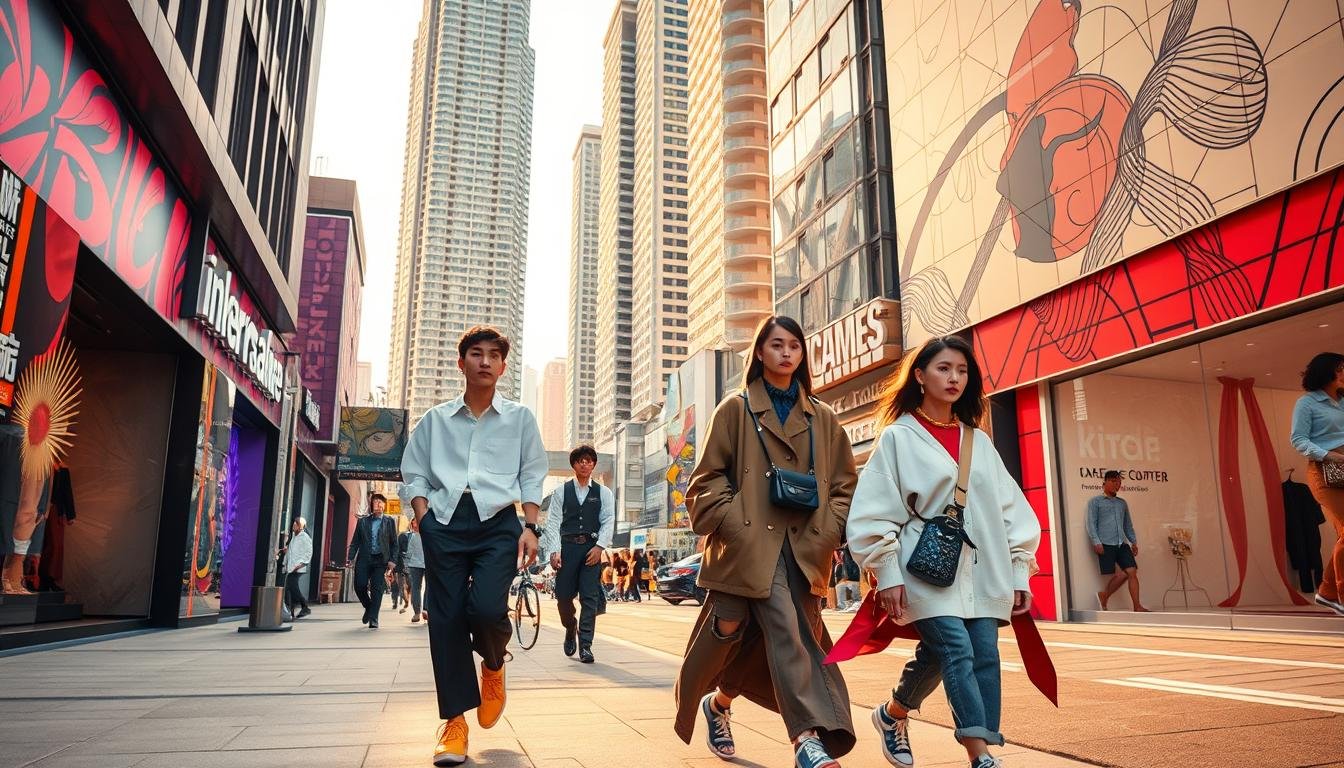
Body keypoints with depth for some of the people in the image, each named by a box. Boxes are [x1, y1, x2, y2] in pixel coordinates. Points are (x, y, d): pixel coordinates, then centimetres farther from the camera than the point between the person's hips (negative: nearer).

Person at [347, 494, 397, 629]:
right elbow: (355, 541, 11)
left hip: (381, 560, -1)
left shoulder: (389, 522, 9)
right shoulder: (363, 522, 13)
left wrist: (392, 560, -4)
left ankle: (373, 619, -1)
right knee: (360, 586, -7)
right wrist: (351, 557, -2)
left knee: (377, 590, -5)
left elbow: (394, 543, 6)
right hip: (364, 559, 1)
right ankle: (368, 607, 21)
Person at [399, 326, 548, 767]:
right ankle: (454, 720, 9)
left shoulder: (520, 418, 13)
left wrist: (530, 527, -2)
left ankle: (493, 666, 16)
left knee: (486, 608, -20)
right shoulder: (435, 419, 14)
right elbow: (413, 474, 13)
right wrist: (424, 518, -3)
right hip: (444, 521, 2)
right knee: (446, 618, -2)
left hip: (497, 521, -1)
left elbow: (531, 476, 9)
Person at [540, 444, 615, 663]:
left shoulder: (603, 493, 11)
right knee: (563, 596, 0)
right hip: (567, 546, 0)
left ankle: (585, 645, -1)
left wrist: (600, 546, -12)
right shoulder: (562, 491, 10)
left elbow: (608, 522, 3)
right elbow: (553, 522, 3)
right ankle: (570, 629, 30)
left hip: (592, 548, 0)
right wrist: (554, 551, -9)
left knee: (590, 597, -6)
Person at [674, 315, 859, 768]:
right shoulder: (736, 411, 6)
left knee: (767, 643, 1)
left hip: (805, 548, 4)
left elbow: (844, 483, 15)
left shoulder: (822, 418, 15)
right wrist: (736, 527, -10)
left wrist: (825, 534, 1)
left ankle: (718, 702, 23)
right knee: (787, 633, -14)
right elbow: (708, 479, 2)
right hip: (752, 547, -3)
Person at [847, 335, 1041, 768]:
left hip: (981, 570, 5)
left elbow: (1010, 508, 15)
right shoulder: (898, 437, 1)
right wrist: (888, 574, -10)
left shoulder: (978, 441, 16)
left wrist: (1019, 572, 8)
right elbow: (875, 510, -4)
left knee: (985, 656, -1)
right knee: (957, 651, -16)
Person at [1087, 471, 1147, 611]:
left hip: (1122, 544, 5)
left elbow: (1128, 524, 26)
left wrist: (1134, 541, 15)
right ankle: (1104, 596, 11)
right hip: (1106, 545, -5)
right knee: (1123, 574, -8)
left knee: (1132, 572, -7)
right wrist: (1096, 542, -13)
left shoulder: (1122, 503, 21)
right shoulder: (1095, 502, 4)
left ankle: (1137, 607, 0)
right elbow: (1091, 523, -3)